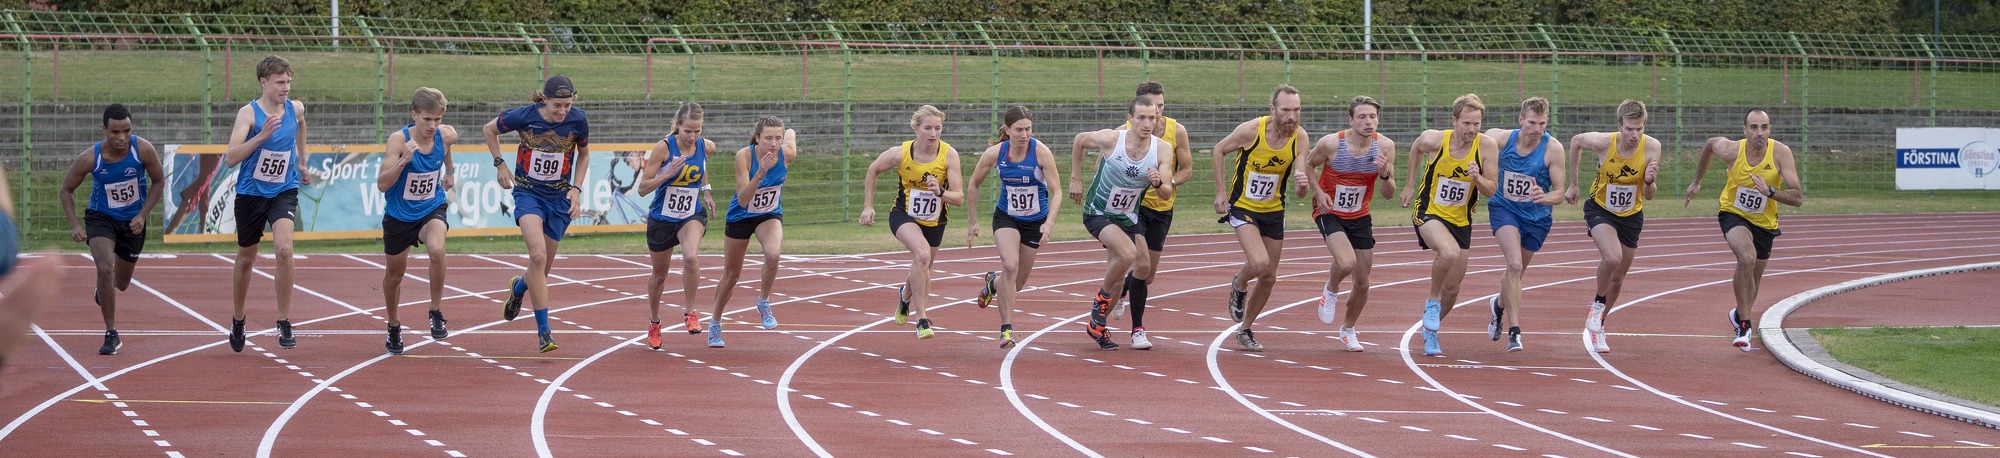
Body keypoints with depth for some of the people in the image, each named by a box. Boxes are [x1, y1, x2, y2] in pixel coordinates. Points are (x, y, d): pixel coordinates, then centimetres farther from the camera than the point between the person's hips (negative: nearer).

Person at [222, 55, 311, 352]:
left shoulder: (296, 109, -3)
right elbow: (231, 158, -26)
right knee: (246, 258, 14)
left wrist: (302, 162, 29)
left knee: (284, 248, -23)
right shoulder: (249, 113, -16)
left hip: (284, 191, 1)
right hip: (251, 193, -1)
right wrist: (261, 136, -36)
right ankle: (238, 321, 36)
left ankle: (284, 322, -14)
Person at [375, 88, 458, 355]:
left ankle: (436, 313, -13)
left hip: (432, 209, 1)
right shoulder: (398, 140, -24)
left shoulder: (447, 135, -13)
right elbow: (382, 185, -29)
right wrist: (403, 161, -41)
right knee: (394, 275, 15)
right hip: (399, 215, -1)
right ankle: (394, 327, 41)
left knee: (437, 250, -31)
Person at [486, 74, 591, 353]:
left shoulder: (578, 120, -10)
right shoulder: (524, 116, -16)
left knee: (542, 269, 8)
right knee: (538, 255, -24)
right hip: (528, 192, -3)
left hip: (559, 197, 3)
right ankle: (544, 331, -18)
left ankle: (519, 288, 47)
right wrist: (500, 164, -1)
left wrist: (576, 189, -1)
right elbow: (489, 129, 3)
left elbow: (583, 155, 9)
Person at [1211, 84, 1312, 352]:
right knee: (1259, 263, -25)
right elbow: (1219, 150, -4)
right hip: (1242, 207, -4)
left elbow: (1300, 189, -9)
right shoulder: (1251, 130, -23)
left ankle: (1245, 331, 30)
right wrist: (1221, 192, -6)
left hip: (1273, 210, 4)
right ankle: (1239, 286, 12)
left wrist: (1303, 182, -34)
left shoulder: (1299, 137, -12)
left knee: (1269, 278, 9)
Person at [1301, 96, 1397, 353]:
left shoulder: (1384, 146, -13)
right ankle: (1331, 291, 5)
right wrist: (1318, 192, -14)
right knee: (1346, 262, -30)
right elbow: (1308, 165, 1)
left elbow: (1389, 194, -7)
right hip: (1329, 212, -4)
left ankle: (1348, 330, 34)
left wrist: (1384, 174, -28)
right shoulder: (1331, 144, -20)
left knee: (1362, 283, 9)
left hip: (1360, 216, 4)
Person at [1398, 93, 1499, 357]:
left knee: (1452, 288, 9)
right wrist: (1411, 186, 14)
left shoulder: (1487, 147, -14)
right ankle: (1432, 302, -8)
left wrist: (1477, 179, -30)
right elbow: (1416, 149, 9)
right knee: (1450, 253, -34)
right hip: (1428, 212, -3)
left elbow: (1491, 192, -9)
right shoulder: (1433, 140, -16)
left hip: (1460, 220, 3)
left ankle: (1430, 331, 36)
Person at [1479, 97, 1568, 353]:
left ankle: (1499, 305, 52)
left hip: (1536, 217, 1)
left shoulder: (1553, 149, -20)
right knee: (1514, 265, -24)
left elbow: (1560, 194, -18)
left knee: (1516, 272, 18)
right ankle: (1514, 332, -23)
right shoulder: (1500, 138, -16)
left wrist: (1544, 197, -40)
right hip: (1504, 209, -1)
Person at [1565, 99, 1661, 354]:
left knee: (1617, 279, 13)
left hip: (1631, 215, 3)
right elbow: (1576, 142, -1)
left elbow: (1648, 197, -13)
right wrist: (1574, 184, 5)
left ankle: (1598, 326, 36)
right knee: (1612, 257, -30)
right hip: (1600, 208, -3)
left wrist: (1649, 181, -36)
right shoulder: (1603, 142, -25)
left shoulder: (1651, 147, -21)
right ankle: (1598, 303, -2)